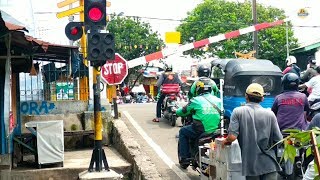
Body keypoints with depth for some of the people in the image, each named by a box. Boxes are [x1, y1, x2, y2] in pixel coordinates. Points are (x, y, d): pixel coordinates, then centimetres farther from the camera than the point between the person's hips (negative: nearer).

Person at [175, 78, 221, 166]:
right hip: (216, 130, 5)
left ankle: (184, 158, 17)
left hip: (201, 131, -5)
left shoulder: (196, 100, -3)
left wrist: (177, 111, 29)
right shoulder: (218, 100, 8)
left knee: (182, 132, 21)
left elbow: (183, 111, 7)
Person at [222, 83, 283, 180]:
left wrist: (225, 141, 8)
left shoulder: (238, 112, -5)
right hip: (269, 164, 0)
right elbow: (278, 139, -1)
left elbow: (232, 136, -14)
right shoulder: (270, 114, -1)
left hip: (251, 164, 0)